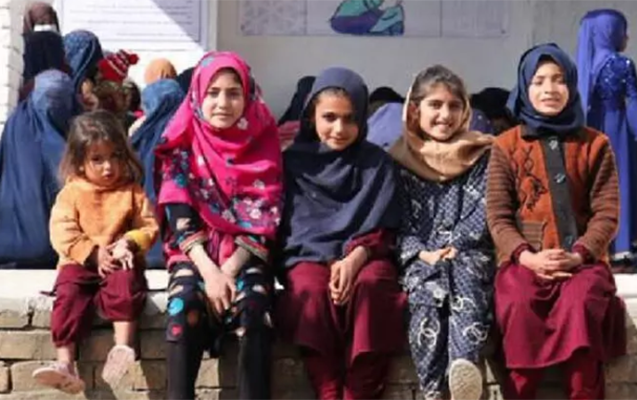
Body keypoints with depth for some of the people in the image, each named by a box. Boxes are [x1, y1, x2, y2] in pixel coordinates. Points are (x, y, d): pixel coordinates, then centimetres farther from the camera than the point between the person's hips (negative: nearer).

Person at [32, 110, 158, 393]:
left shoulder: (132, 191, 6)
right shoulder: (71, 193, 5)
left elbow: (150, 226, 1)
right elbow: (62, 234, -5)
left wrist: (129, 243, -20)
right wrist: (93, 253, -18)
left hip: (120, 262, 0)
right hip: (80, 262, 1)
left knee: (125, 285, -34)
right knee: (69, 295, -26)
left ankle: (123, 348, -38)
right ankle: (65, 364, -32)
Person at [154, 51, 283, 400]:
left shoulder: (262, 142, 2)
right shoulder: (183, 144, 2)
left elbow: (264, 218, -4)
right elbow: (179, 216, -5)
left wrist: (230, 270, -15)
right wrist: (208, 270, -18)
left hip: (245, 254, 0)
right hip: (195, 251, 0)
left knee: (252, 304, -31)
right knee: (185, 301, -31)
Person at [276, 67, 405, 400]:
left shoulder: (377, 162, 11)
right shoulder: (294, 160, 10)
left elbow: (382, 227, 5)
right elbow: (289, 223, 5)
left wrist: (356, 256, -16)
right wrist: (330, 261, -11)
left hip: (364, 255, 0)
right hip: (309, 255, 0)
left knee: (370, 285, -36)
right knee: (310, 290, -36)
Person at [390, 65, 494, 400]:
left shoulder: (481, 155, 14)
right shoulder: (400, 159, 13)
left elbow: (484, 212, 3)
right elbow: (397, 224, 7)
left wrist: (452, 247, -10)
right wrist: (423, 253, -10)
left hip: (469, 253, 0)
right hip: (420, 257, 0)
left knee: (466, 284, -34)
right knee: (425, 296, -32)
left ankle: (464, 365, -56)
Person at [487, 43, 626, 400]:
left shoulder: (595, 145, 10)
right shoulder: (506, 146, 9)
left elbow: (607, 213, 4)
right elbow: (498, 216, 3)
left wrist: (579, 254, -14)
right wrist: (527, 256, -14)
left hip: (581, 258, 0)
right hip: (524, 259, 0)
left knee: (581, 303, -33)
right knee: (519, 305, -33)